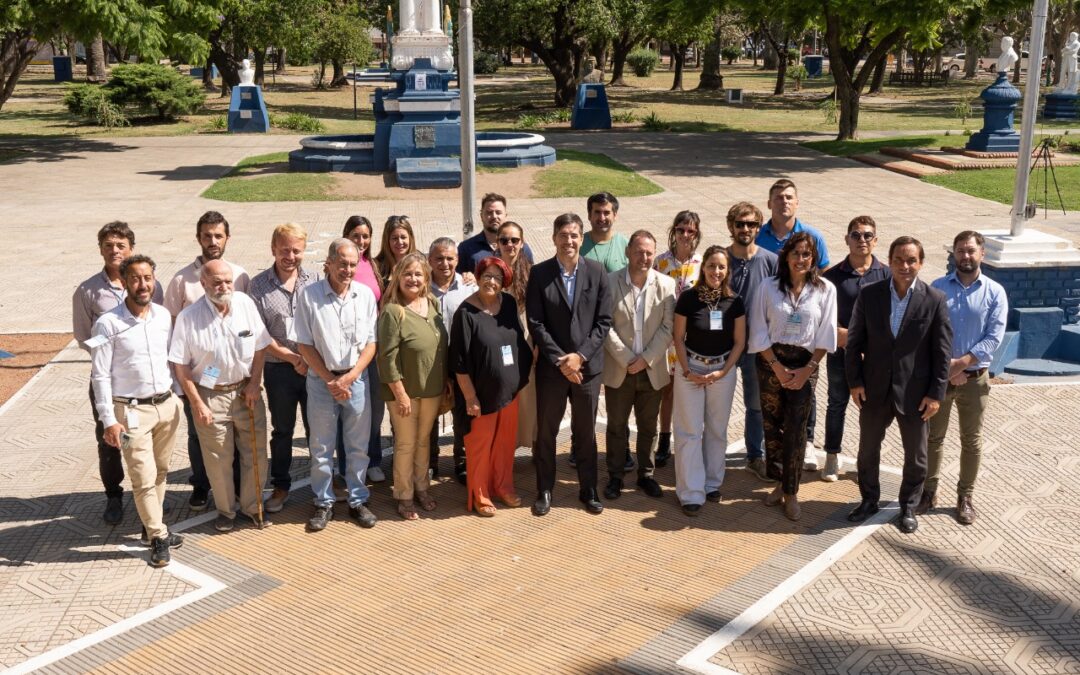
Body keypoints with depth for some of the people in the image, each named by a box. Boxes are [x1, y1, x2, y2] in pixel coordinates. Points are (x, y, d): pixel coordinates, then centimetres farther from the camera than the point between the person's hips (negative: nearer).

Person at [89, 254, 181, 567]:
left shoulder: (163, 315, 2)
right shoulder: (108, 324, -12)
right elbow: (100, 375, -10)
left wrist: (177, 396, 12)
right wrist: (108, 420, -13)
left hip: (167, 405, 5)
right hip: (131, 411, -5)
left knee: (160, 472, 15)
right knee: (144, 478, -1)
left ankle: (153, 525, 33)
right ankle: (158, 536, 14)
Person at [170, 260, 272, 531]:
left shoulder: (245, 304, -8)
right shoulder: (188, 317, -16)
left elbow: (260, 346, 2)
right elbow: (180, 365, -10)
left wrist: (254, 383, -3)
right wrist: (197, 403, -10)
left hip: (246, 391, 3)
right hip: (210, 396, -2)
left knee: (255, 453, 11)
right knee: (218, 459, 9)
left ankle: (253, 505, 30)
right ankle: (225, 509, 29)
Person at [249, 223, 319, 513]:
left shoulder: (314, 280, -1)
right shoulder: (259, 285, -4)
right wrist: (293, 358, -12)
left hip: (315, 367, 0)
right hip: (279, 369, 0)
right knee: (282, 431, 14)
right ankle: (280, 486, 30)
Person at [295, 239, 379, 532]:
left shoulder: (365, 294, -2)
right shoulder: (310, 295, -8)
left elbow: (371, 342, 0)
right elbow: (305, 344, -5)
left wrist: (349, 377, -11)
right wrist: (330, 381, -10)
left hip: (356, 379, 2)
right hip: (322, 380, -1)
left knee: (357, 446, 10)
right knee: (321, 447, 9)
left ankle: (358, 500, 25)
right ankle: (324, 503, 23)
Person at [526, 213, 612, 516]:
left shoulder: (597, 272, -2)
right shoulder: (539, 273, -5)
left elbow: (604, 320, -3)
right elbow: (535, 323, -7)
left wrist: (580, 355, -12)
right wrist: (560, 360, -13)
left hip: (587, 366, 1)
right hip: (551, 367, 0)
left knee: (586, 433, 13)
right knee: (546, 432, 10)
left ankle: (588, 490, 27)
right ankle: (544, 491, 25)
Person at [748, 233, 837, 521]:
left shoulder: (825, 290, -3)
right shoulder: (768, 287, -2)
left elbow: (826, 334, -1)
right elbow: (759, 332, -1)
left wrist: (807, 370, -7)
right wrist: (777, 366, -7)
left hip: (805, 364, -1)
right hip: (771, 361, 1)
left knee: (796, 430, -2)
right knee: (772, 424, 6)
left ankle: (791, 492, 8)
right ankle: (780, 483, 21)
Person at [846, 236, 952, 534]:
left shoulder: (935, 300, -9)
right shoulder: (869, 295, -4)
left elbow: (942, 350, -6)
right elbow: (854, 341, 1)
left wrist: (936, 393, -8)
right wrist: (855, 381, -4)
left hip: (914, 392, -1)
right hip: (874, 389, 2)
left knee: (915, 454, 13)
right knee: (868, 448, 16)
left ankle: (908, 506, 32)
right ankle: (869, 500, 36)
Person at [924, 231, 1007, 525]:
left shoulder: (995, 292, -3)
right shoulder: (937, 288, -2)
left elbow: (994, 338, -9)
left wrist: (961, 363, -18)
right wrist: (946, 367, -14)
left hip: (975, 378, 0)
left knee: (971, 441, 10)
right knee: (932, 436, 10)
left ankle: (965, 497, 24)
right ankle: (929, 491, 24)